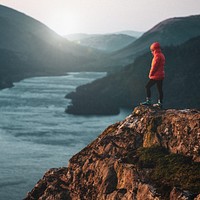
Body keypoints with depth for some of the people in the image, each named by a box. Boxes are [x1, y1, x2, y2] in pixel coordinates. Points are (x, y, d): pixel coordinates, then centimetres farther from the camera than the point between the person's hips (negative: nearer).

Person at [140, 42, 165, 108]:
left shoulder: (157, 56, -16)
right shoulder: (161, 55, 15)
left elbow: (154, 66, -19)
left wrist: (150, 74, -7)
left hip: (156, 75, -10)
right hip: (161, 75, 10)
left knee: (147, 86, -5)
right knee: (159, 89, 10)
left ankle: (148, 101, -9)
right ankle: (160, 103, 13)